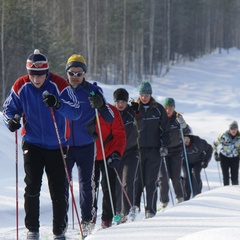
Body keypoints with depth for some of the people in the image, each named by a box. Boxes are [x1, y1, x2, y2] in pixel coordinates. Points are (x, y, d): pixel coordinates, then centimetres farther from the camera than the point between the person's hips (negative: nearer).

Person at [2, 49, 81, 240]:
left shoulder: (59, 85, -14)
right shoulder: (21, 86, -8)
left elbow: (76, 112, -20)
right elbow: (9, 108, 5)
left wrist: (57, 103, -38)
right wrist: (11, 120, -18)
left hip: (57, 146, -1)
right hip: (32, 144, 1)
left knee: (58, 191, 2)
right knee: (32, 187, -9)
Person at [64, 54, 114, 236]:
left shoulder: (93, 91, 0)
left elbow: (110, 119, -1)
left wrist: (101, 106, -20)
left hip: (86, 145, -1)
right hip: (64, 144, 1)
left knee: (86, 183, 5)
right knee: (62, 182, -2)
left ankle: (87, 221, 12)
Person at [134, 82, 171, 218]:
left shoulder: (158, 109, 5)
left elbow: (165, 129, 9)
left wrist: (164, 145, -1)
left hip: (154, 150, 0)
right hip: (137, 149, 0)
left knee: (151, 181, -3)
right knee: (137, 181, -2)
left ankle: (151, 210, 0)